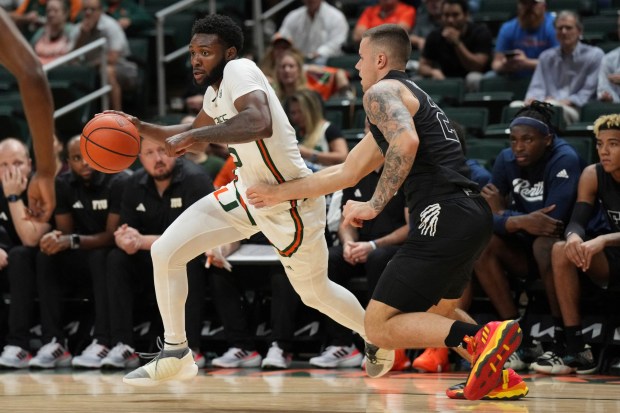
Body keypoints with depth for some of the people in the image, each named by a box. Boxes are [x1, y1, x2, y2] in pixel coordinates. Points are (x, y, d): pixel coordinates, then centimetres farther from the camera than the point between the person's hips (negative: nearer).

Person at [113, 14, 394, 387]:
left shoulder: (239, 70, -24)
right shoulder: (216, 91, 2)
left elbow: (259, 123, -44)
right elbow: (195, 135, 23)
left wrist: (194, 135, -43)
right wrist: (143, 129, 8)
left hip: (292, 201, -8)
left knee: (316, 292, 11)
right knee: (165, 252, -4)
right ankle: (175, 356, 8)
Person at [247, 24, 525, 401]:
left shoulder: (381, 91, 0)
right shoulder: (414, 96, 30)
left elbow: (406, 143, -23)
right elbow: (347, 172, 36)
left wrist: (375, 206, -15)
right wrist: (280, 193, 41)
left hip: (445, 218, -10)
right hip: (475, 214, 10)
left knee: (379, 326, -6)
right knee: (437, 312, 32)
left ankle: (482, 339, -23)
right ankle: (497, 373, 11)